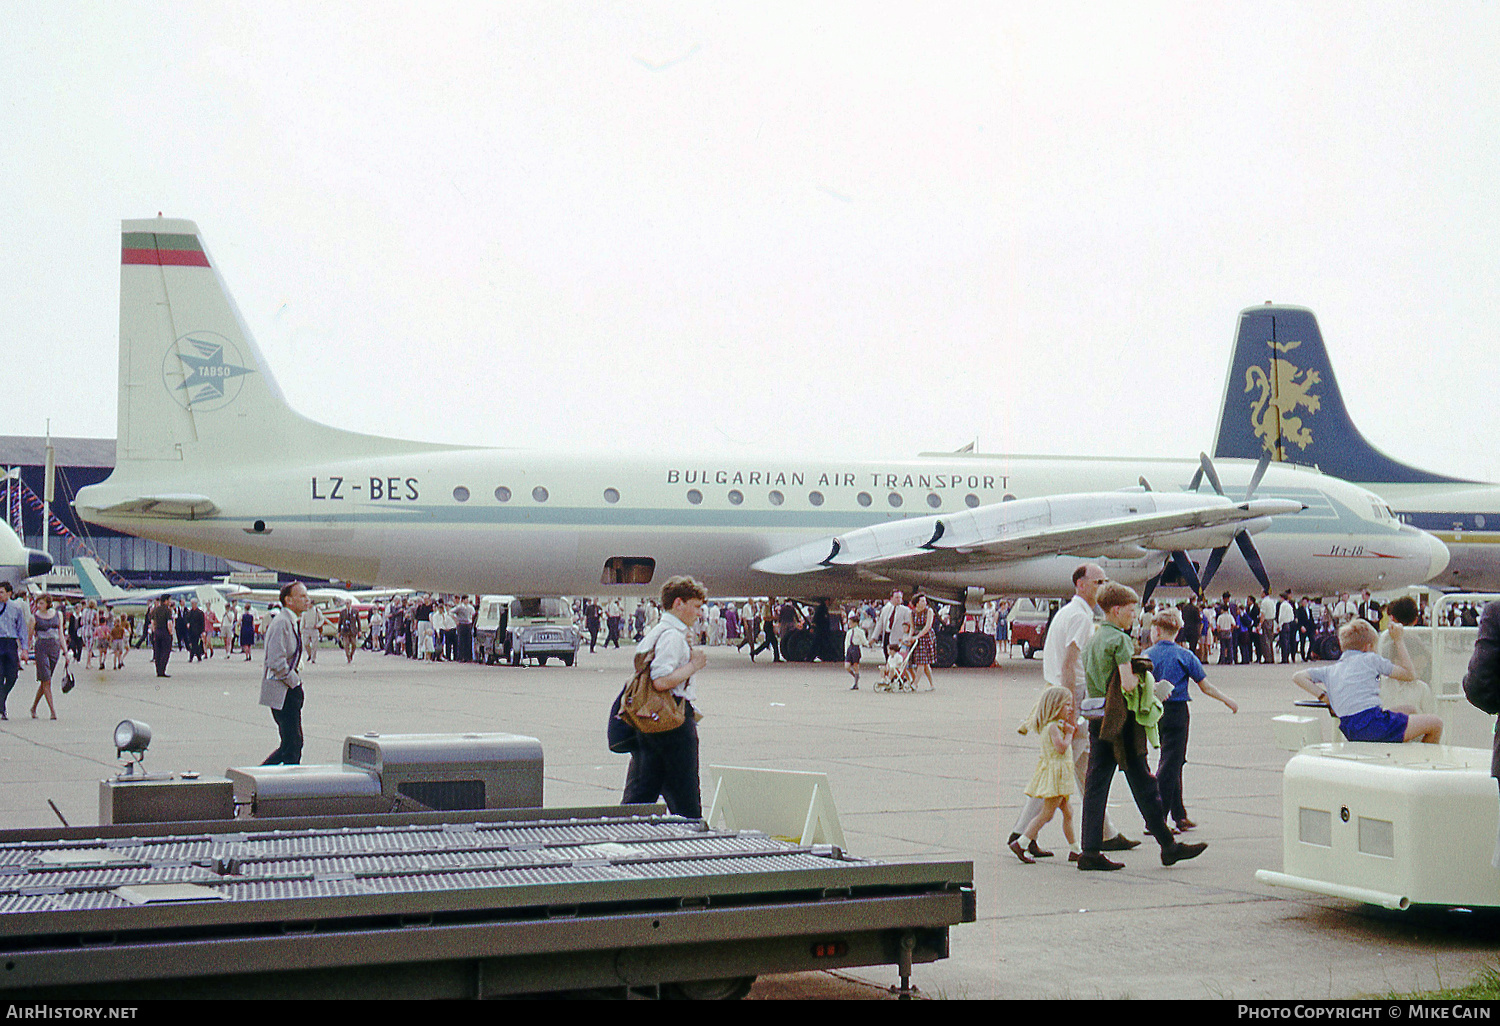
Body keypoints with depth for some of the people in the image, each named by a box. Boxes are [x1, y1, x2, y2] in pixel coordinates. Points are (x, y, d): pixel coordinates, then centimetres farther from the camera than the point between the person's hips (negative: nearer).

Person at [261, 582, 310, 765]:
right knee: (292, 745, -8)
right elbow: (276, 662, -24)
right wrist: (295, 682, -14)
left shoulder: (293, 622, 15)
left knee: (294, 744, 11)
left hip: (291, 690, 10)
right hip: (282, 694, -10)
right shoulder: (281, 623, -17)